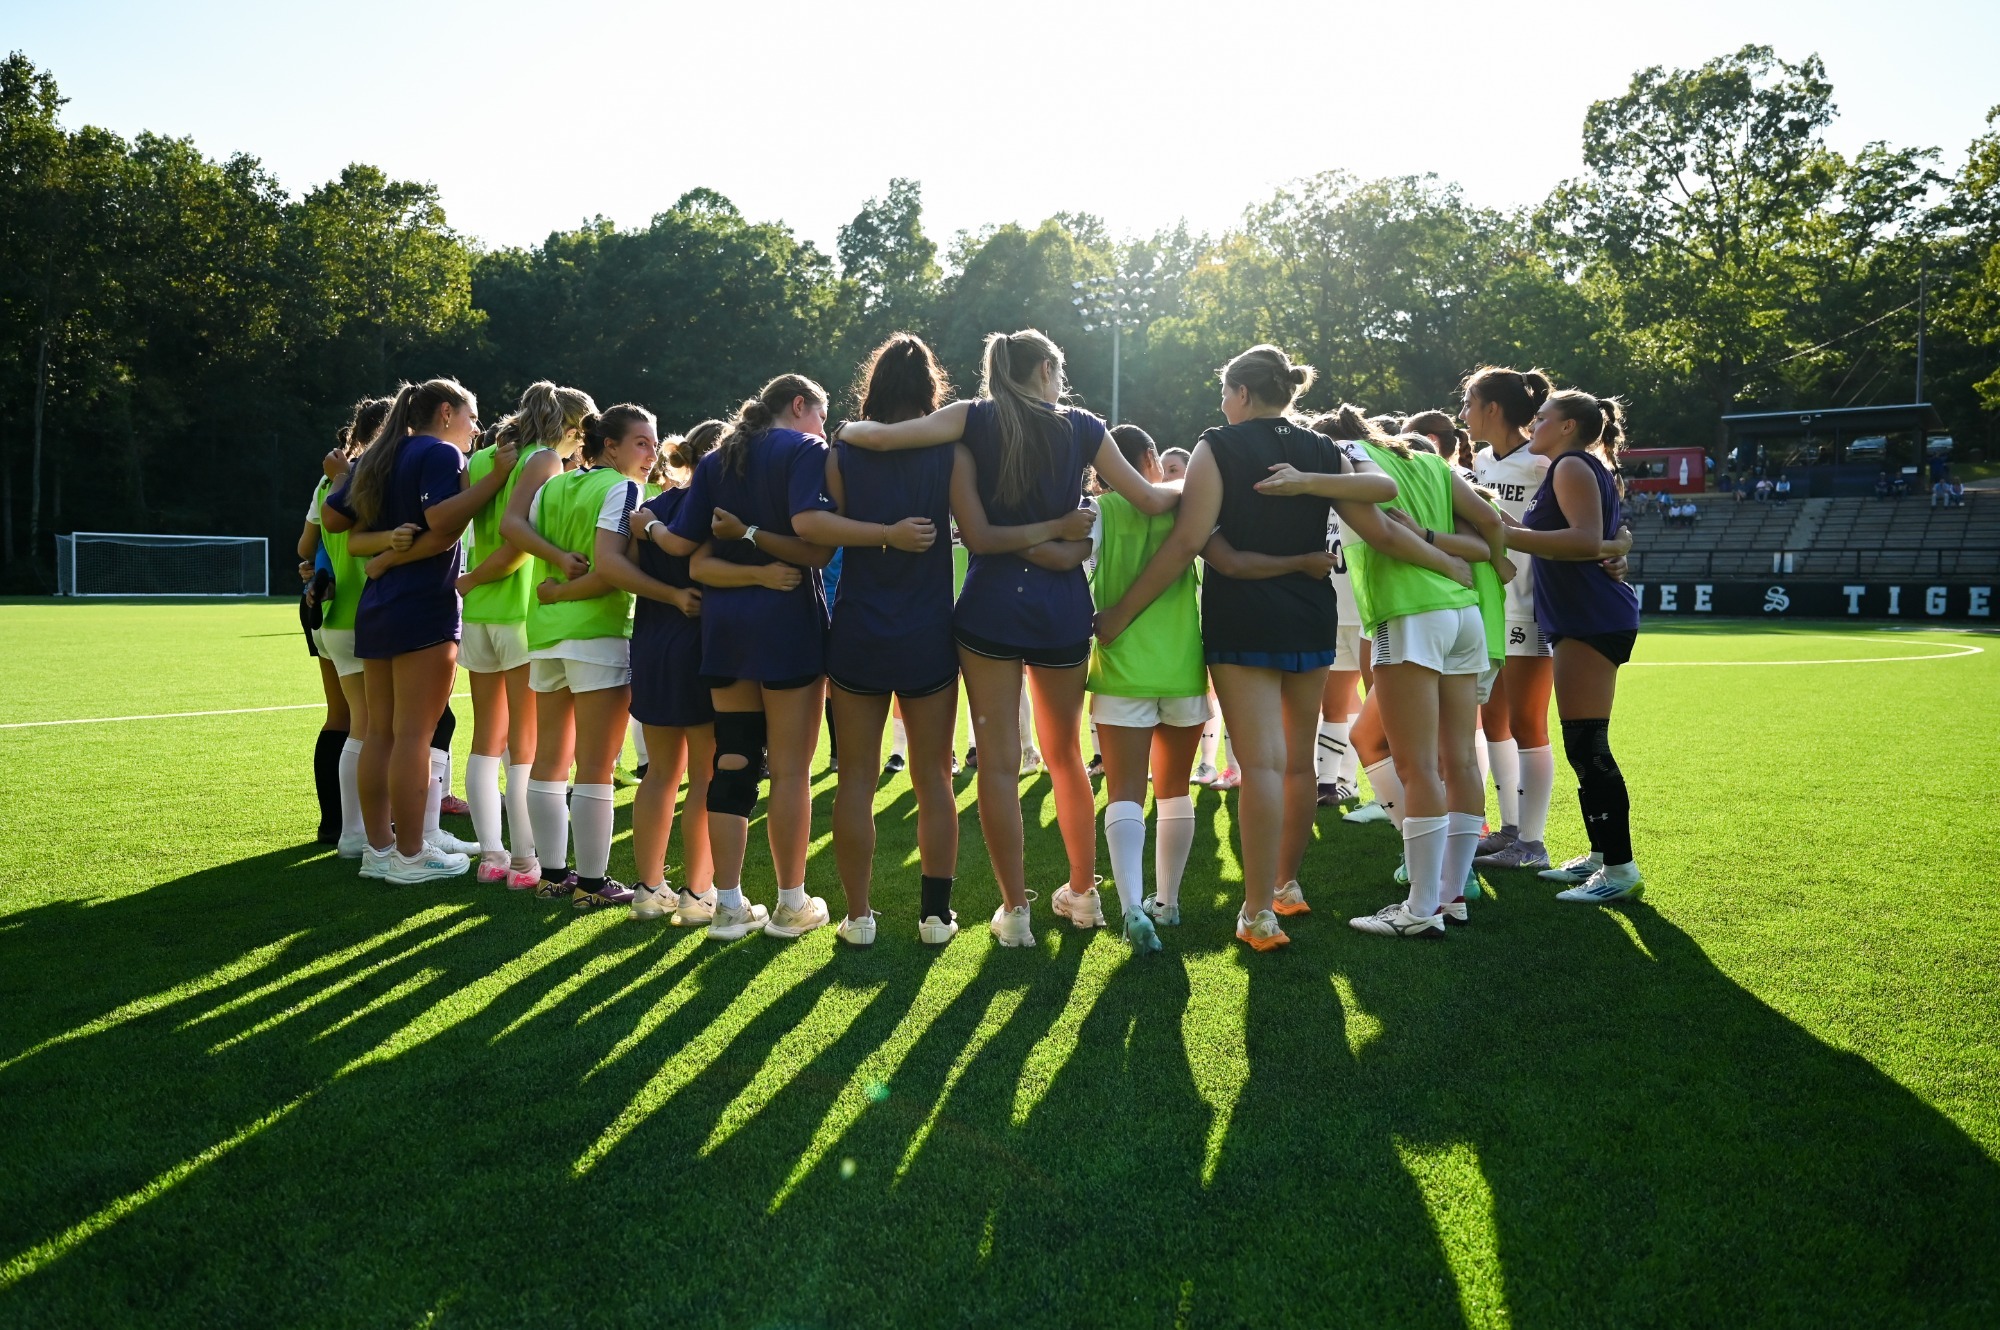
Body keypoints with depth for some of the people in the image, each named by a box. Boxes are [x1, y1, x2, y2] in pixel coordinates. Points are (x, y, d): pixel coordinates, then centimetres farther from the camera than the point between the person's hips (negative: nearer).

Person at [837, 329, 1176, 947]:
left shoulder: (976, 418, 1)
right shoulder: (1082, 427, 5)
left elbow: (880, 436, -12)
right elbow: (1148, 499, 8)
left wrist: (851, 428, 10)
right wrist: (1189, 489, 29)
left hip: (991, 602, -2)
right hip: (1063, 605, 2)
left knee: (999, 761, 2)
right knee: (1066, 755, 18)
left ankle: (1015, 910, 5)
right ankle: (1084, 893, 26)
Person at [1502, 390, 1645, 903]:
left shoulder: (1572, 465, -9)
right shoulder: (1589, 469, 22)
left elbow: (1588, 539, -23)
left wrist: (1512, 535, -22)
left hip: (1592, 620, -11)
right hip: (1587, 620, 11)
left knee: (1586, 745, -12)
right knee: (1584, 747, 15)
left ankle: (1620, 869, -11)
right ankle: (1601, 855, 22)